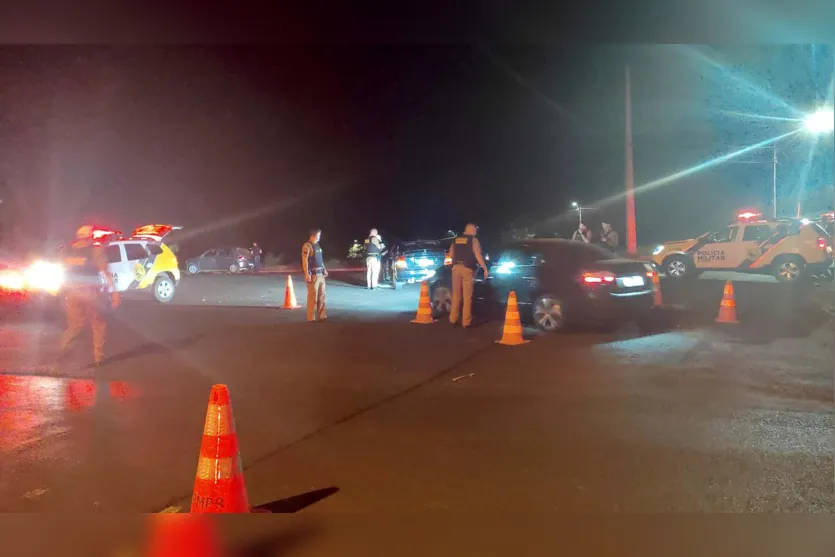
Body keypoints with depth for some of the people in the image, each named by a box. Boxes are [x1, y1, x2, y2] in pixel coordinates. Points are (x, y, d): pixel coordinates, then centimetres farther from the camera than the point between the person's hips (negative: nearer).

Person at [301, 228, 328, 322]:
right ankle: (311, 318, -1)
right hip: (313, 275, -9)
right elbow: (304, 260, -17)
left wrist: (324, 269, 20)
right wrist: (306, 274, -22)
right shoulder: (307, 246, -12)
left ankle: (321, 315, 17)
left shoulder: (317, 245, 16)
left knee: (321, 295, 10)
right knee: (313, 296, -6)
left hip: (320, 274, 9)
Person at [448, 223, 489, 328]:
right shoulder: (473, 240, -4)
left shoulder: (456, 240, 13)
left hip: (456, 268, 5)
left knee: (456, 295, 12)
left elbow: (451, 255, 15)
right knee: (467, 296, -3)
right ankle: (466, 321, -5)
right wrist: (485, 269, -5)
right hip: (467, 269, -5)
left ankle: (453, 319, 13)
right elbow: (478, 256, -10)